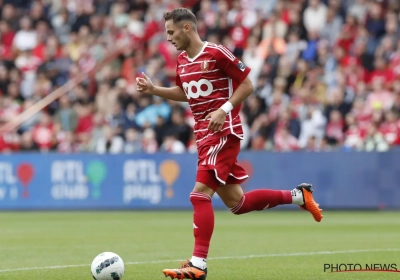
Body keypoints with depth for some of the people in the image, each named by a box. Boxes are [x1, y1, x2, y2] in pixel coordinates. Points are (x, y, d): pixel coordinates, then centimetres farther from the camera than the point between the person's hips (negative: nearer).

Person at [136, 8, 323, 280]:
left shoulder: (217, 53, -13)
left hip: (223, 132, -9)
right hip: (204, 135, 9)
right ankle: (298, 196, 27)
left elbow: (247, 85, -8)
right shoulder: (182, 61, 11)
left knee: (200, 194, -17)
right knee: (236, 202, 10)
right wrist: (153, 89, 14)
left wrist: (224, 110, -19)